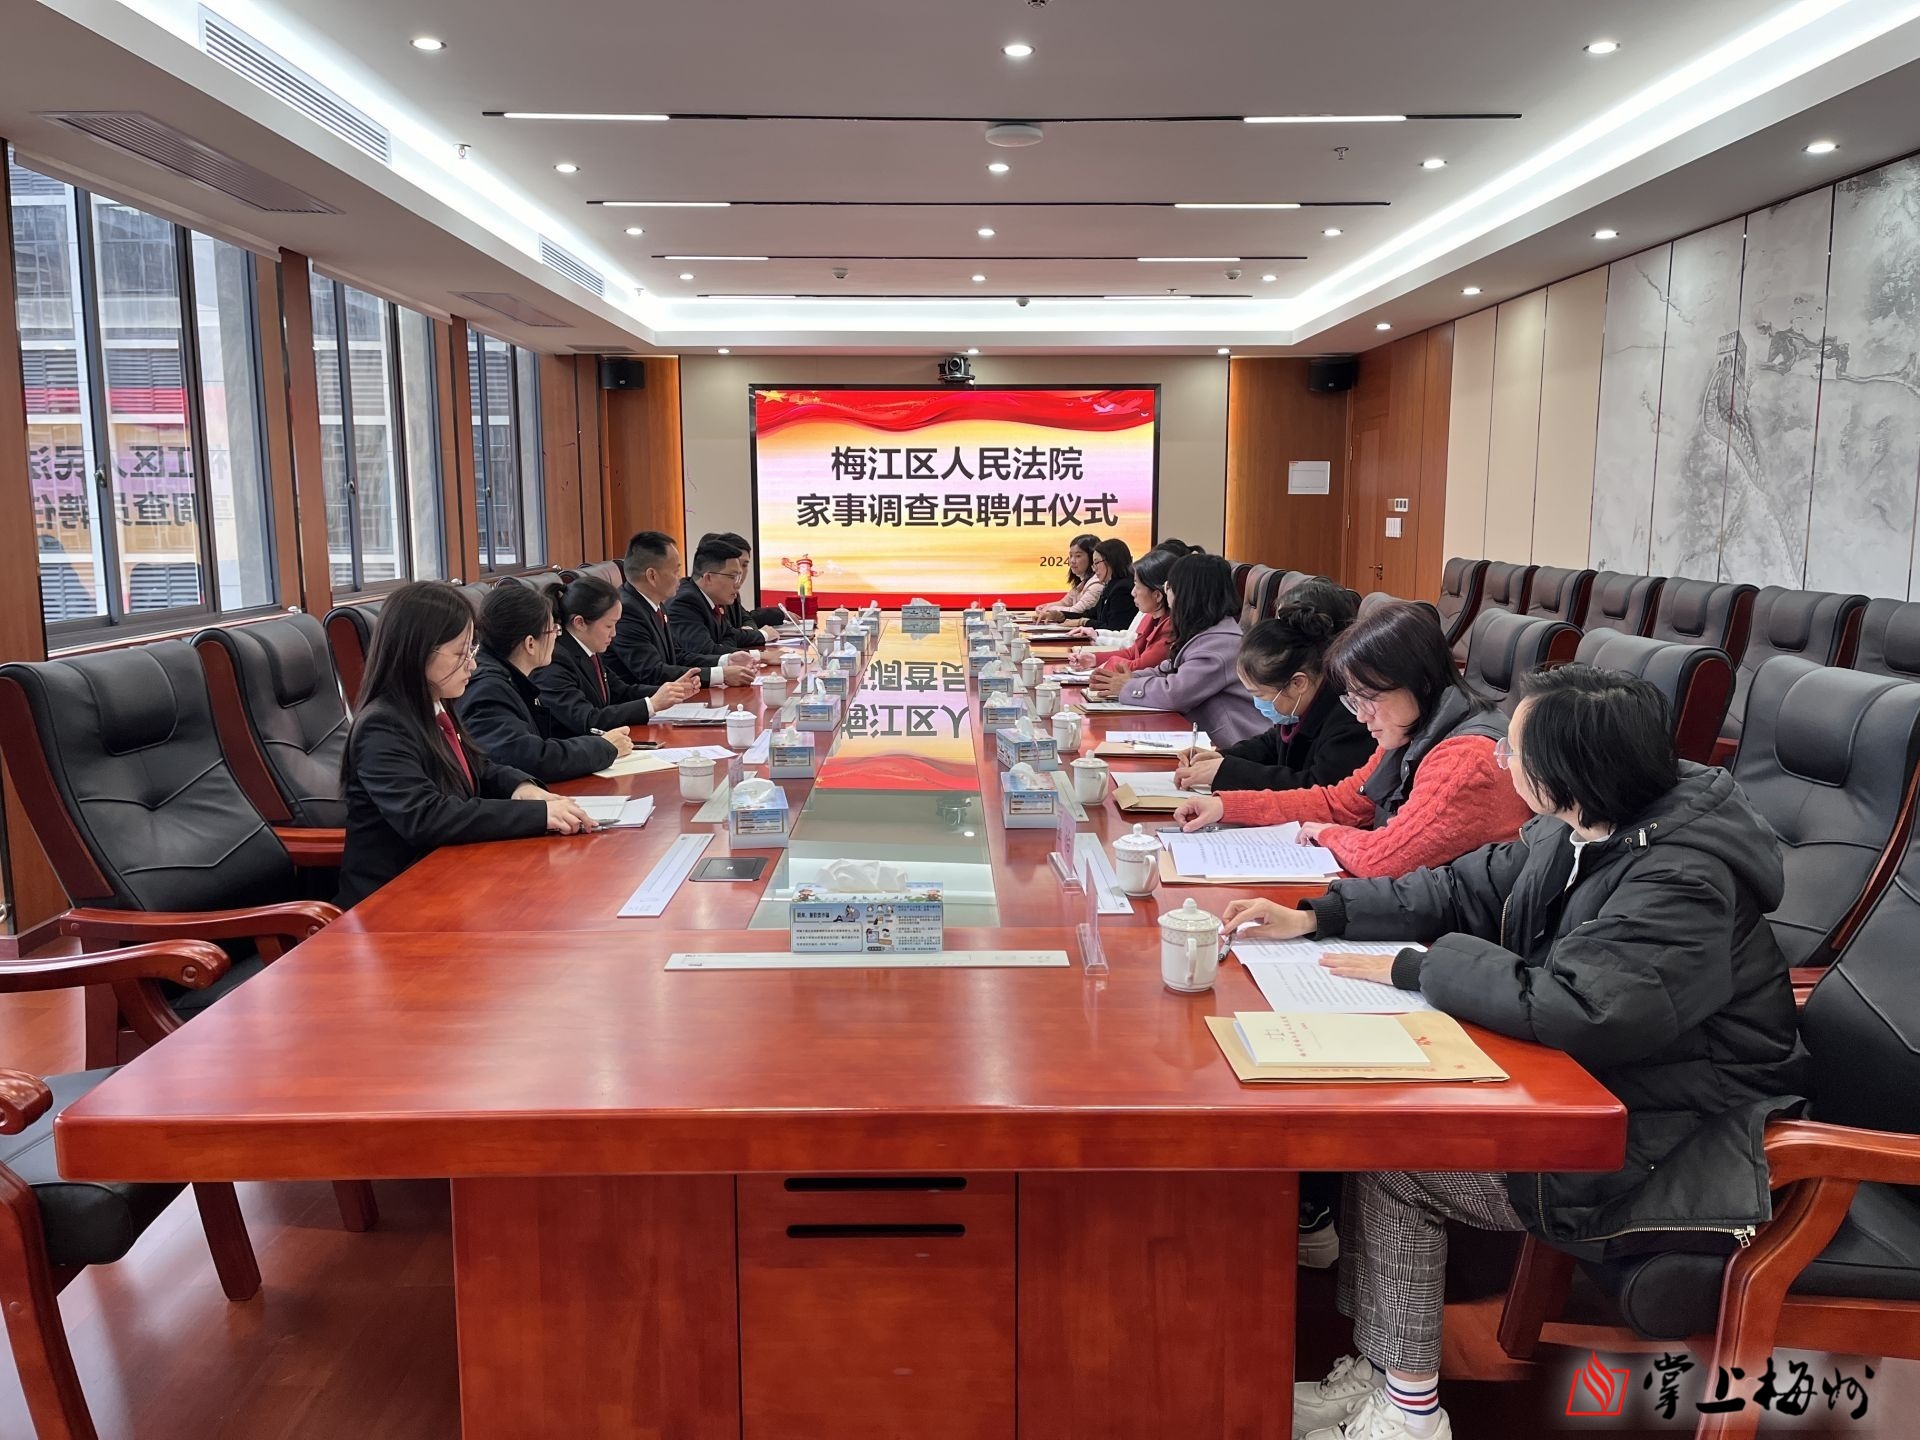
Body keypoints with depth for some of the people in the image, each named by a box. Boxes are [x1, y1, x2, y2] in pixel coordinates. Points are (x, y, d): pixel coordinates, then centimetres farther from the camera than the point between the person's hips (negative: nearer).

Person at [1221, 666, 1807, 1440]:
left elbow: (1570, 1011, -35)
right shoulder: (1584, 828, -1)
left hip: (1674, 1151, -8)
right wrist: (1319, 916, 4)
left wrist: (1419, 967, -21)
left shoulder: (1682, 886, -28)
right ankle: (1378, 1371, 5)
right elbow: (1469, 886, 9)